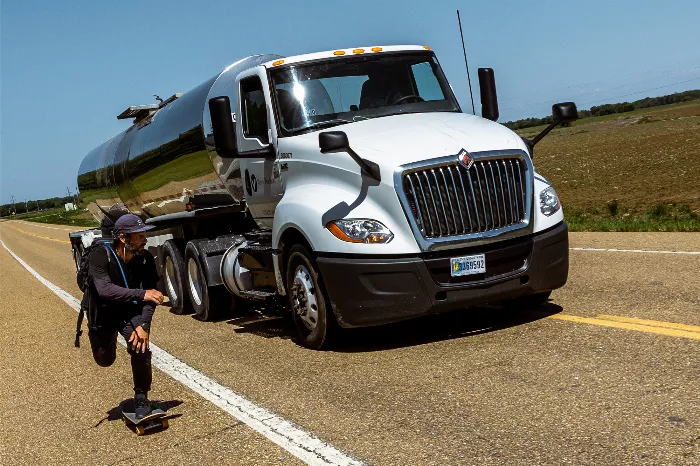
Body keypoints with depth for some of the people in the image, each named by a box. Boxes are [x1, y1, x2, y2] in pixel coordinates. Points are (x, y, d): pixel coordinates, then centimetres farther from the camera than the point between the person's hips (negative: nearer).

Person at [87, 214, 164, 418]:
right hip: (104, 313, -1)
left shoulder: (145, 259, -18)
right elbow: (105, 290, -41)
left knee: (140, 348, -23)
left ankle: (141, 399, -3)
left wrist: (143, 325, -32)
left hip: (132, 311, 1)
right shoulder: (100, 256, -27)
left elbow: (151, 296, -18)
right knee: (105, 360, 10)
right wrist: (141, 294, -47)